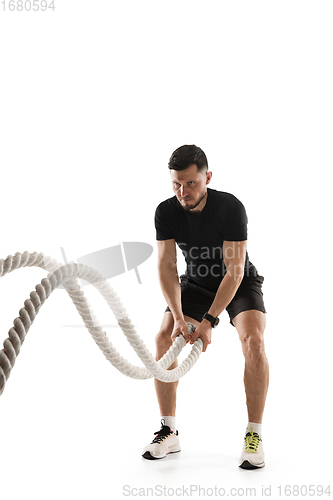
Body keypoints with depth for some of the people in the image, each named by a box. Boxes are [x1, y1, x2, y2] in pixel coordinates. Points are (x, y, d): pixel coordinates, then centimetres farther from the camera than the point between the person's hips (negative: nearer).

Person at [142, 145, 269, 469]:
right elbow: (166, 266, -19)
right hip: (196, 282, 4)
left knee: (253, 340, -27)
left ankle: (254, 435, -16)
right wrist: (178, 317, -32)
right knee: (164, 338, -14)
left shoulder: (230, 208, -30)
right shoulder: (166, 212, -19)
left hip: (239, 282, -3)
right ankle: (169, 433, -3)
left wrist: (209, 321, -36)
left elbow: (235, 271, -30)